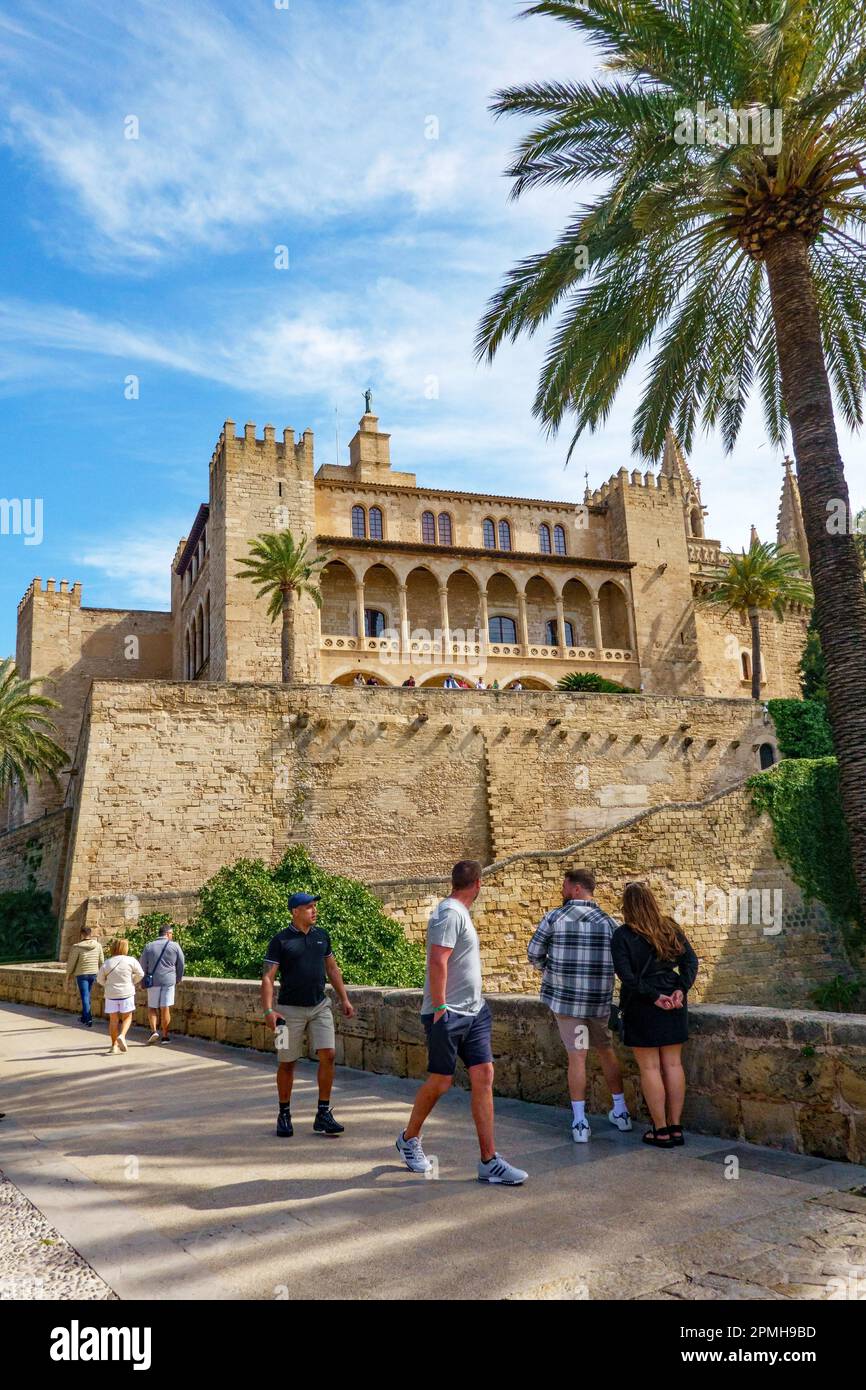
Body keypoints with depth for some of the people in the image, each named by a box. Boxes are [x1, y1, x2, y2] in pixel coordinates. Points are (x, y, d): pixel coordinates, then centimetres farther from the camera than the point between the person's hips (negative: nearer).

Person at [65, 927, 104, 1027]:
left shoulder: (77, 947, -12)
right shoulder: (98, 945, 1)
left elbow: (71, 962, -6)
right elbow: (101, 961, 7)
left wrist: (68, 974, 9)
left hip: (81, 974, -4)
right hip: (94, 974, 4)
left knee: (85, 996, -2)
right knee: (87, 995, 19)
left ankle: (88, 1019, -10)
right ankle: (84, 1017, 28)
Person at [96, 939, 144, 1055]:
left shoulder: (106, 964, -6)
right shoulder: (131, 961, -10)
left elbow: (100, 979, 4)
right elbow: (140, 974, -2)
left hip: (111, 994, 2)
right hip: (127, 993, -2)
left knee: (113, 1020, 11)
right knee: (127, 1018, 12)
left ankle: (114, 1045, 14)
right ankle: (122, 1036, -11)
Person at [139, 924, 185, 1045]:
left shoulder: (149, 946, 3)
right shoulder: (175, 946, 0)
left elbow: (142, 964, 5)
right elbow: (181, 964, 5)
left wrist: (146, 978, 19)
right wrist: (178, 979, 20)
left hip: (153, 981, 1)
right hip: (169, 980, -1)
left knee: (152, 1007, 14)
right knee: (165, 1008, 4)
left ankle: (154, 1030, -3)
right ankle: (165, 1036, 8)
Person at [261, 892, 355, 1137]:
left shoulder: (321, 936, 7)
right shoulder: (281, 940, -7)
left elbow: (332, 969, 16)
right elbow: (268, 977, -9)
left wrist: (344, 999, 12)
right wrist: (268, 1010, -19)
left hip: (320, 1007, 4)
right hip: (291, 1009, -3)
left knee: (328, 1055, -7)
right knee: (287, 1063, 5)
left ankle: (323, 1114, 4)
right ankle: (284, 1114, 23)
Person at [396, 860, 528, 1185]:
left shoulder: (459, 913, 15)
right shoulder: (450, 913, -15)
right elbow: (438, 961, -23)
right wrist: (439, 1008, -23)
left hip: (473, 1012, 9)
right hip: (448, 1014, -9)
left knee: (484, 1077, 1)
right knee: (440, 1082, 4)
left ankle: (489, 1161, 4)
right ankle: (409, 1139, 27)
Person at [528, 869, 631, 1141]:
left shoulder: (554, 918, -6)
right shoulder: (609, 922, 1)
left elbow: (534, 954, 0)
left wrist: (548, 969, 19)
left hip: (564, 998, -2)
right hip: (600, 999, 2)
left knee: (577, 1056, 1)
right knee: (606, 1051, 19)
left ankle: (580, 1123, 0)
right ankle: (621, 1112, 28)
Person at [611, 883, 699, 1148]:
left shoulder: (623, 935, -11)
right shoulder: (672, 929, 4)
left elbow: (627, 975, -18)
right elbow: (690, 960, 1)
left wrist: (654, 996, -13)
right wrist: (681, 990, -6)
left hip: (642, 1007, -5)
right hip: (674, 1006, 5)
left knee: (650, 1068, 3)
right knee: (673, 1064, 12)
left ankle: (661, 1131, 8)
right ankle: (675, 1127, 18)